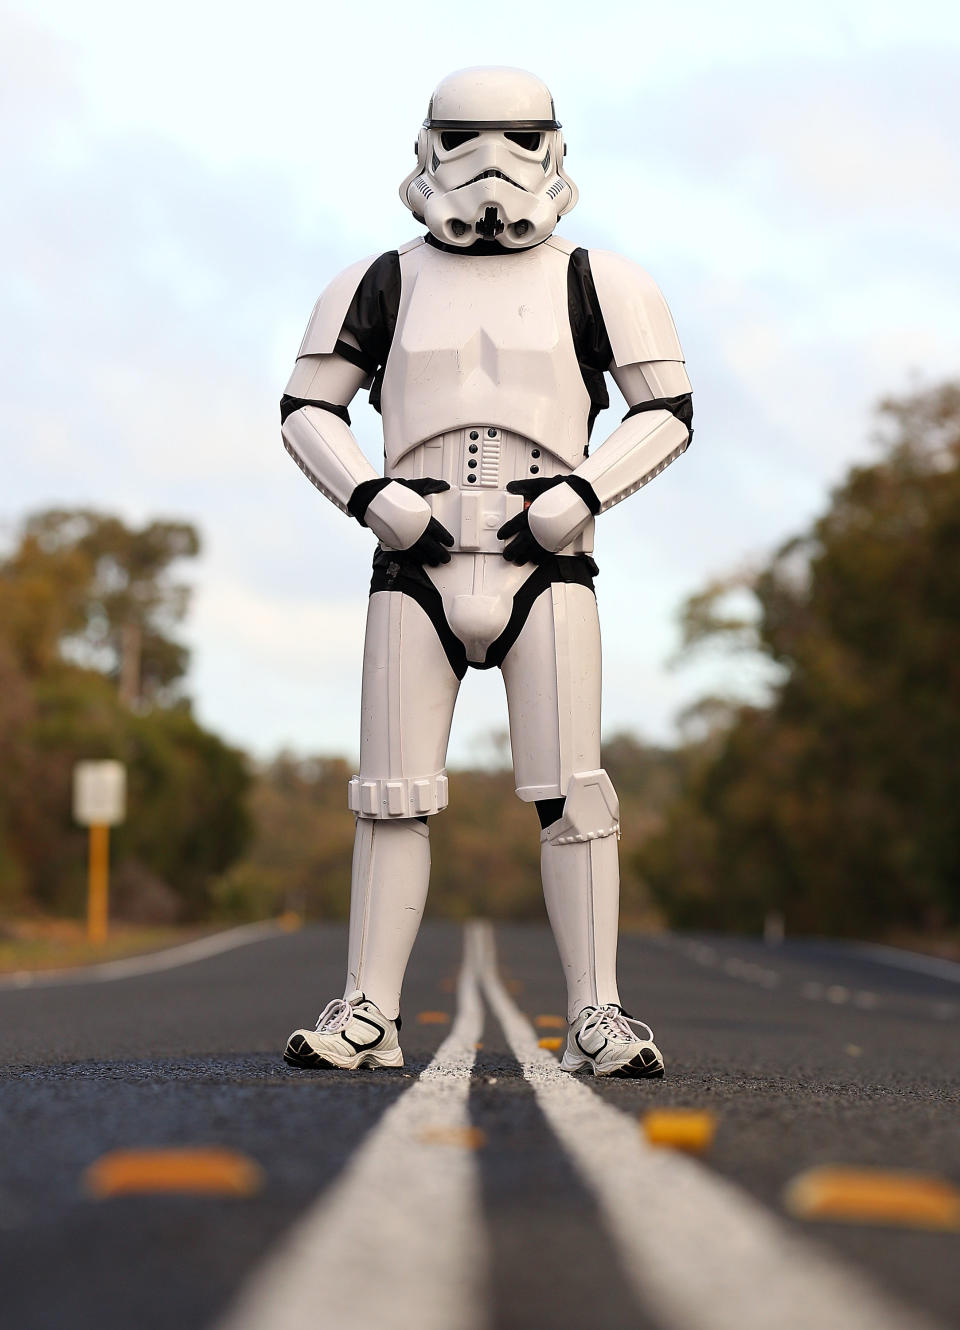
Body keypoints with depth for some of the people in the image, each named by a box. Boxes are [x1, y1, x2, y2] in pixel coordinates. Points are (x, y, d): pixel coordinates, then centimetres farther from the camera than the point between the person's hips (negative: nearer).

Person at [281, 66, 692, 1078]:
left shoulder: (591, 283, 8)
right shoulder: (387, 283, 10)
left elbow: (667, 409, 8)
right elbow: (306, 408, 12)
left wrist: (578, 496, -7)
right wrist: (374, 497, -6)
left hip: (546, 566, -1)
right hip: (415, 570, 1)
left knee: (571, 792, -7)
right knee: (395, 796, -1)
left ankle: (597, 1017, -2)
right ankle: (367, 1014, 4)